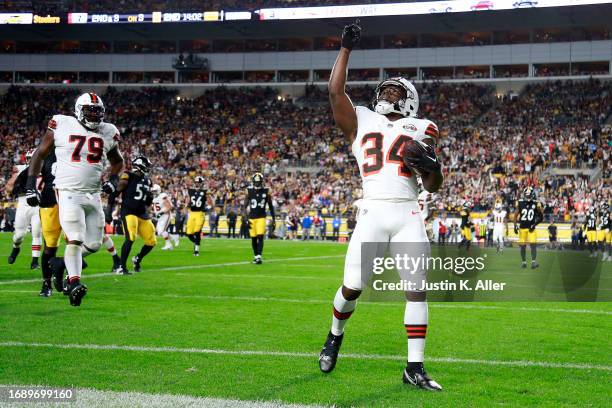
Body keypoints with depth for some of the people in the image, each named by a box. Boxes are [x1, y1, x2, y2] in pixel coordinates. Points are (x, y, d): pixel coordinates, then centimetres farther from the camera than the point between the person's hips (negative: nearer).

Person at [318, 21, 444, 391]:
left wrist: (430, 163, -8)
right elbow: (336, 91, 4)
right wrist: (347, 48, 6)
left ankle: (414, 368, -1)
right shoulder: (360, 122, 17)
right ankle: (335, 336, 28)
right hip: (373, 212, 0)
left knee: (417, 289, -7)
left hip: (409, 215, 1)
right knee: (352, 288, -2)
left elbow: (434, 187, 14)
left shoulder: (421, 129, 16)